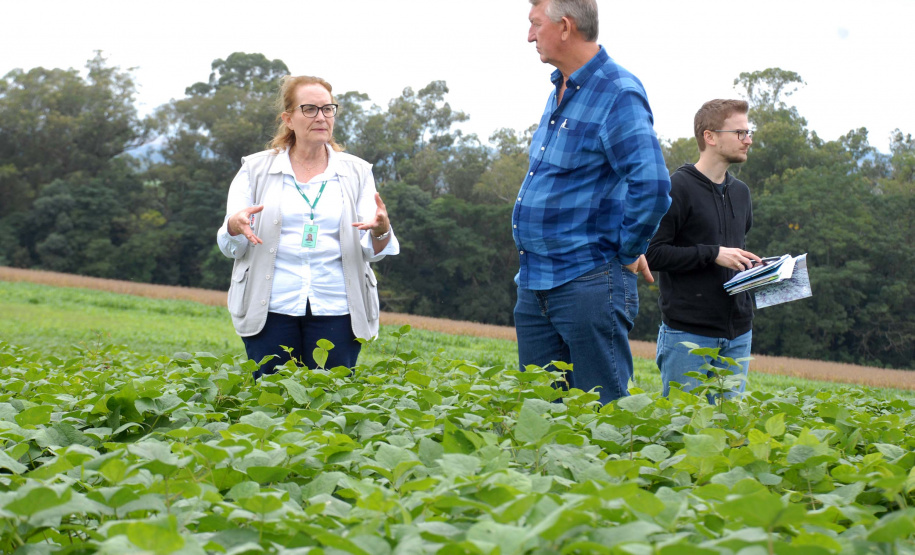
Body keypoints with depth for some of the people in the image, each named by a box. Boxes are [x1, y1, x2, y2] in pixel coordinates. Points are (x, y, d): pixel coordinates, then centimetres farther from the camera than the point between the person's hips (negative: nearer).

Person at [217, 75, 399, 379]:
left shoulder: (356, 172, 11)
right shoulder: (255, 169, 9)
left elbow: (372, 252, 5)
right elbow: (230, 248, 5)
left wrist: (381, 230, -18)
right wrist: (235, 227, -18)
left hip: (336, 310, 1)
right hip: (272, 309, -1)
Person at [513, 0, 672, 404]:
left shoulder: (618, 95, -15)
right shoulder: (560, 90, 14)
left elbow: (652, 187, -26)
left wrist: (628, 254, -14)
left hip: (588, 285, -9)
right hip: (534, 283, 9)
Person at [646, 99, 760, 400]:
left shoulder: (740, 192, 16)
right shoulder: (677, 188, -9)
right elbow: (652, 253, -14)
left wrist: (750, 265, 7)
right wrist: (713, 254, -18)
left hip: (738, 335, 7)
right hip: (688, 333, -7)